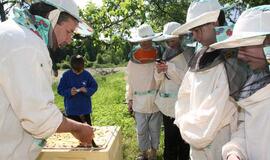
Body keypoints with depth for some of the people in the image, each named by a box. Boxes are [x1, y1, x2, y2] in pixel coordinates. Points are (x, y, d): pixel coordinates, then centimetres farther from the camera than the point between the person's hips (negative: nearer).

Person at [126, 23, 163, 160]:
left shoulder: (159, 58, -7)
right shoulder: (133, 61, 0)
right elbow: (130, 82, 5)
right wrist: (129, 99, 7)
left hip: (155, 101, -1)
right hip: (139, 102, 2)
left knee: (155, 129, 14)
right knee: (141, 130, 13)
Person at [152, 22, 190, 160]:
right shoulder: (166, 56, 10)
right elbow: (158, 83, 11)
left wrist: (171, 69, -20)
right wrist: (159, 72, -9)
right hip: (167, 107, 6)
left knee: (183, 144, 6)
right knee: (169, 142, 18)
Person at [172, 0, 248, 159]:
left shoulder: (233, 59, -17)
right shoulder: (200, 58, 5)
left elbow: (218, 107, -20)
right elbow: (185, 94, 6)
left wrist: (189, 130, -12)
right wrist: (186, 125, -3)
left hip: (220, 137, -6)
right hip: (197, 136, 6)